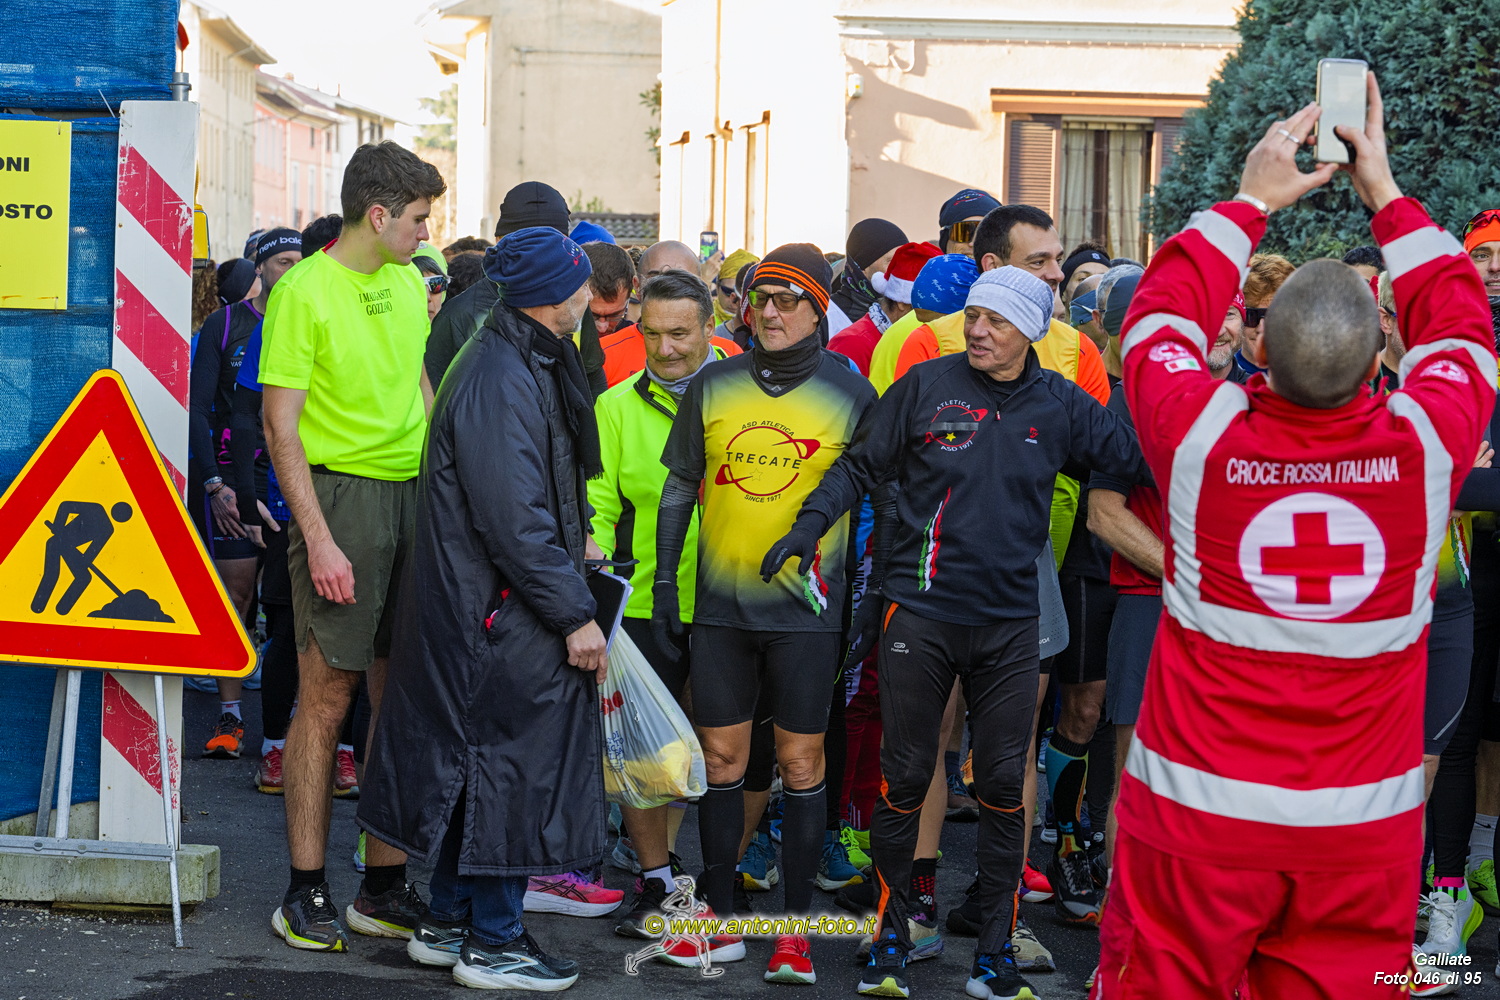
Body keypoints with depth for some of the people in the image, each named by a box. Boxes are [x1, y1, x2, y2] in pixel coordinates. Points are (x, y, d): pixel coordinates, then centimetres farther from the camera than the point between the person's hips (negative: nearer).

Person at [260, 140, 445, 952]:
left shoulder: (409, 285, 13)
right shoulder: (305, 291, -9)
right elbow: (281, 426, -11)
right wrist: (318, 537, -18)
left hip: (414, 497, 7)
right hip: (341, 493, -7)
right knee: (327, 696, -4)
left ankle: (385, 885, 16)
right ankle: (306, 892, 4)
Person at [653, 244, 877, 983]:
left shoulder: (850, 394, -1)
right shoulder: (712, 388, 5)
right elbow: (679, 489, 12)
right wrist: (663, 582, 8)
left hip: (806, 608, -3)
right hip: (721, 605, 3)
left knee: (801, 764, 2)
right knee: (719, 758, 6)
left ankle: (795, 926, 9)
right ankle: (721, 919, 17)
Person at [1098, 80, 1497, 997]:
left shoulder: (1202, 438, -14)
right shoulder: (1424, 446, -12)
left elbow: (1160, 317, 7)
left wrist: (1250, 203, 15)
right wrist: (1385, 194, 17)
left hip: (1198, 816, -1)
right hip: (1364, 823, 1)